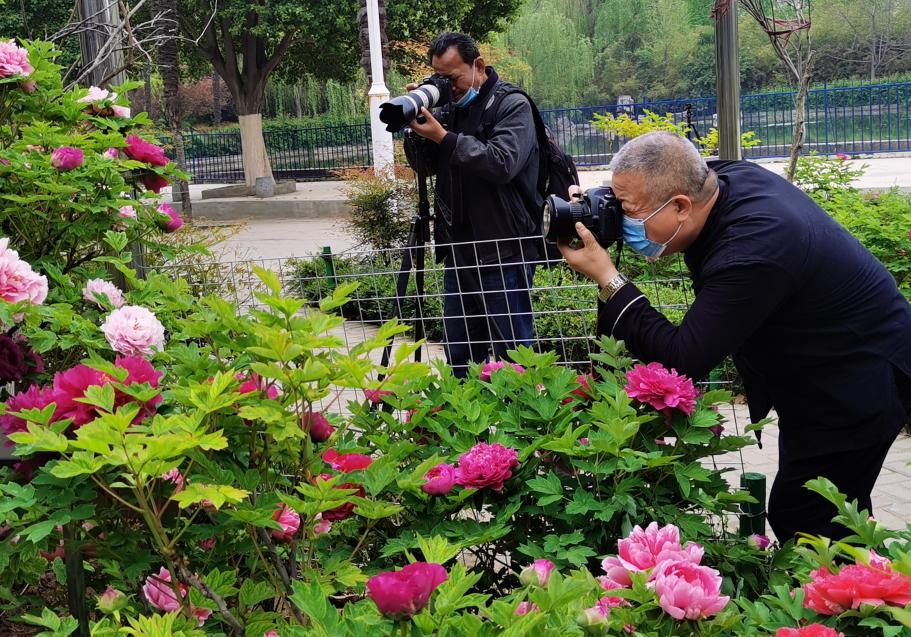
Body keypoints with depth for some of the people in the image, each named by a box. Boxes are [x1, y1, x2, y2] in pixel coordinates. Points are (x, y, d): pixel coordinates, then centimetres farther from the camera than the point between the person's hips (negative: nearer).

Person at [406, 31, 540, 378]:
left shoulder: (512, 106, -7)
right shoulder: (447, 107, 12)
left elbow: (502, 163, -23)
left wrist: (443, 137, -21)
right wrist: (418, 129, -5)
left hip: (503, 255, -7)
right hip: (459, 253, 7)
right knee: (459, 356, 13)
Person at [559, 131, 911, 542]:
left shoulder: (751, 254, -36)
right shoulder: (729, 175, -10)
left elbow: (681, 361, -32)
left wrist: (607, 279, -29)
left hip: (860, 383, -9)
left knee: (799, 519, -5)